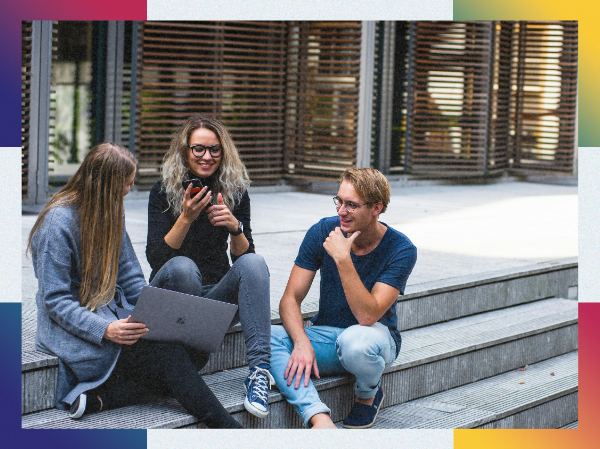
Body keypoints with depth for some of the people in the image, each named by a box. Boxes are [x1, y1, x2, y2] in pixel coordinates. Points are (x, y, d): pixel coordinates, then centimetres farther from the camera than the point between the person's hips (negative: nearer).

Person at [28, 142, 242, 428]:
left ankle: (98, 398, -24)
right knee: (167, 354, -28)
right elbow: (55, 300, -16)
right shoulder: (58, 222, -13)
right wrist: (105, 330, -29)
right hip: (75, 330, -8)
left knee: (196, 352, -18)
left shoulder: (110, 214, 11)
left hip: (115, 316, 8)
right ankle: (228, 429, -22)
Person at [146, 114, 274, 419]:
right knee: (182, 266, -35)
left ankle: (259, 368, -38)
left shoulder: (235, 191, 2)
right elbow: (155, 258, -14)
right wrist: (186, 218, -27)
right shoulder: (164, 191, -6)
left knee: (254, 263, -28)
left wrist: (235, 227, -22)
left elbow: (243, 256, -2)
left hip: (217, 294, 3)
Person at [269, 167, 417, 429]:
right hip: (325, 336, 3)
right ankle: (319, 418, -41)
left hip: (375, 336, -3)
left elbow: (367, 316, -26)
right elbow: (290, 299, -8)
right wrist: (301, 342, -28)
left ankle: (368, 394, -5)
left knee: (354, 340, -41)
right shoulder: (322, 232, -7)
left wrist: (342, 259, -33)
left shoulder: (401, 250, -16)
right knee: (266, 337, -27)